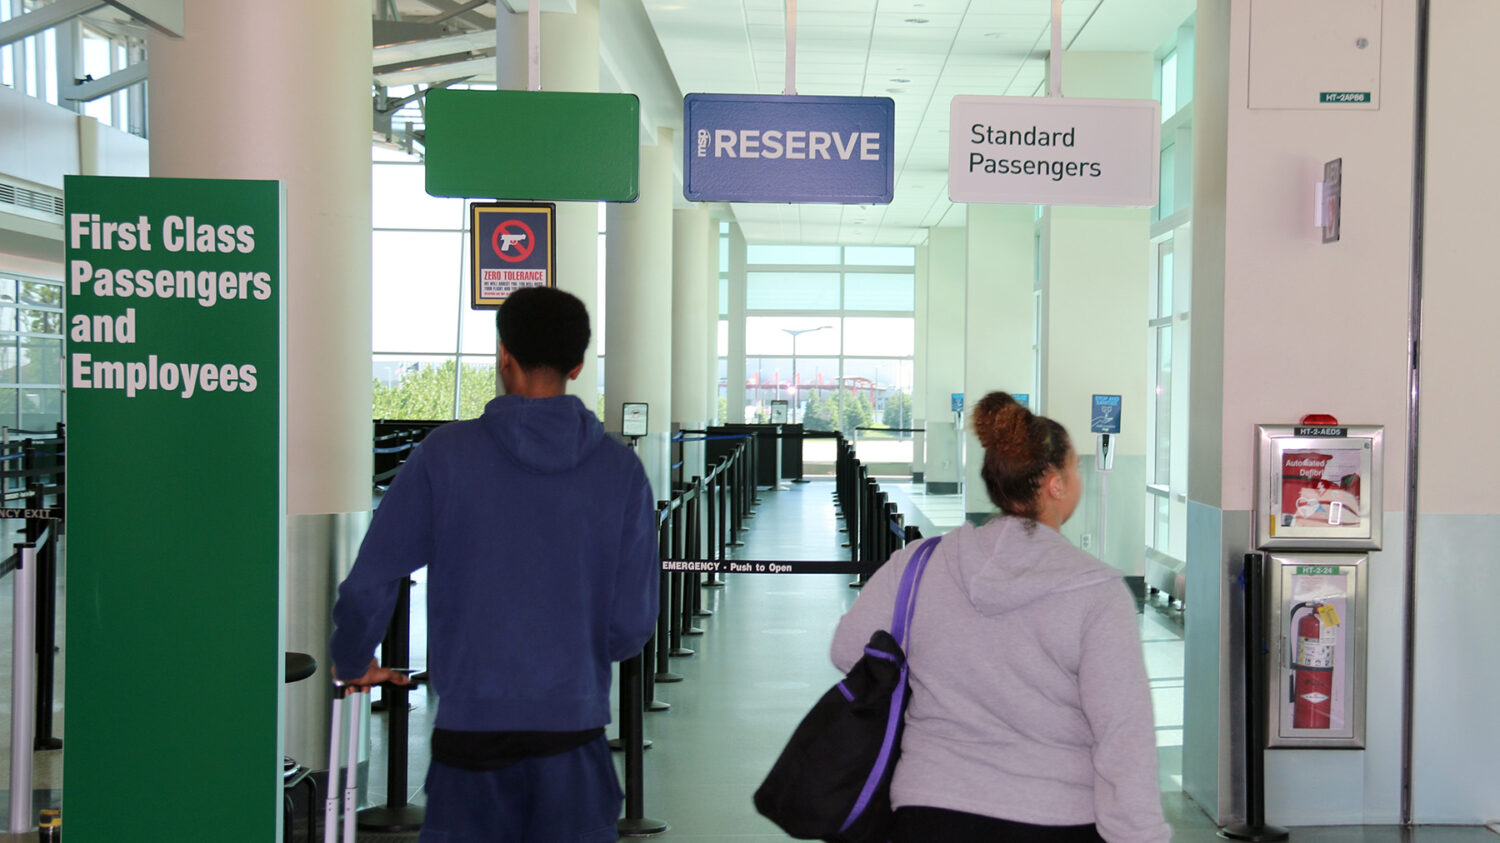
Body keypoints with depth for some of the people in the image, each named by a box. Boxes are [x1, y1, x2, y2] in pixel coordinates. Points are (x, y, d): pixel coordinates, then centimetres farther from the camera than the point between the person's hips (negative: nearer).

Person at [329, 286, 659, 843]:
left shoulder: (445, 454, -6)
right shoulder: (620, 469, -2)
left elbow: (369, 585, -4)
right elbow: (632, 624, -1)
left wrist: (353, 663, 16)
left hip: (471, 720, -1)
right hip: (574, 723, 1)